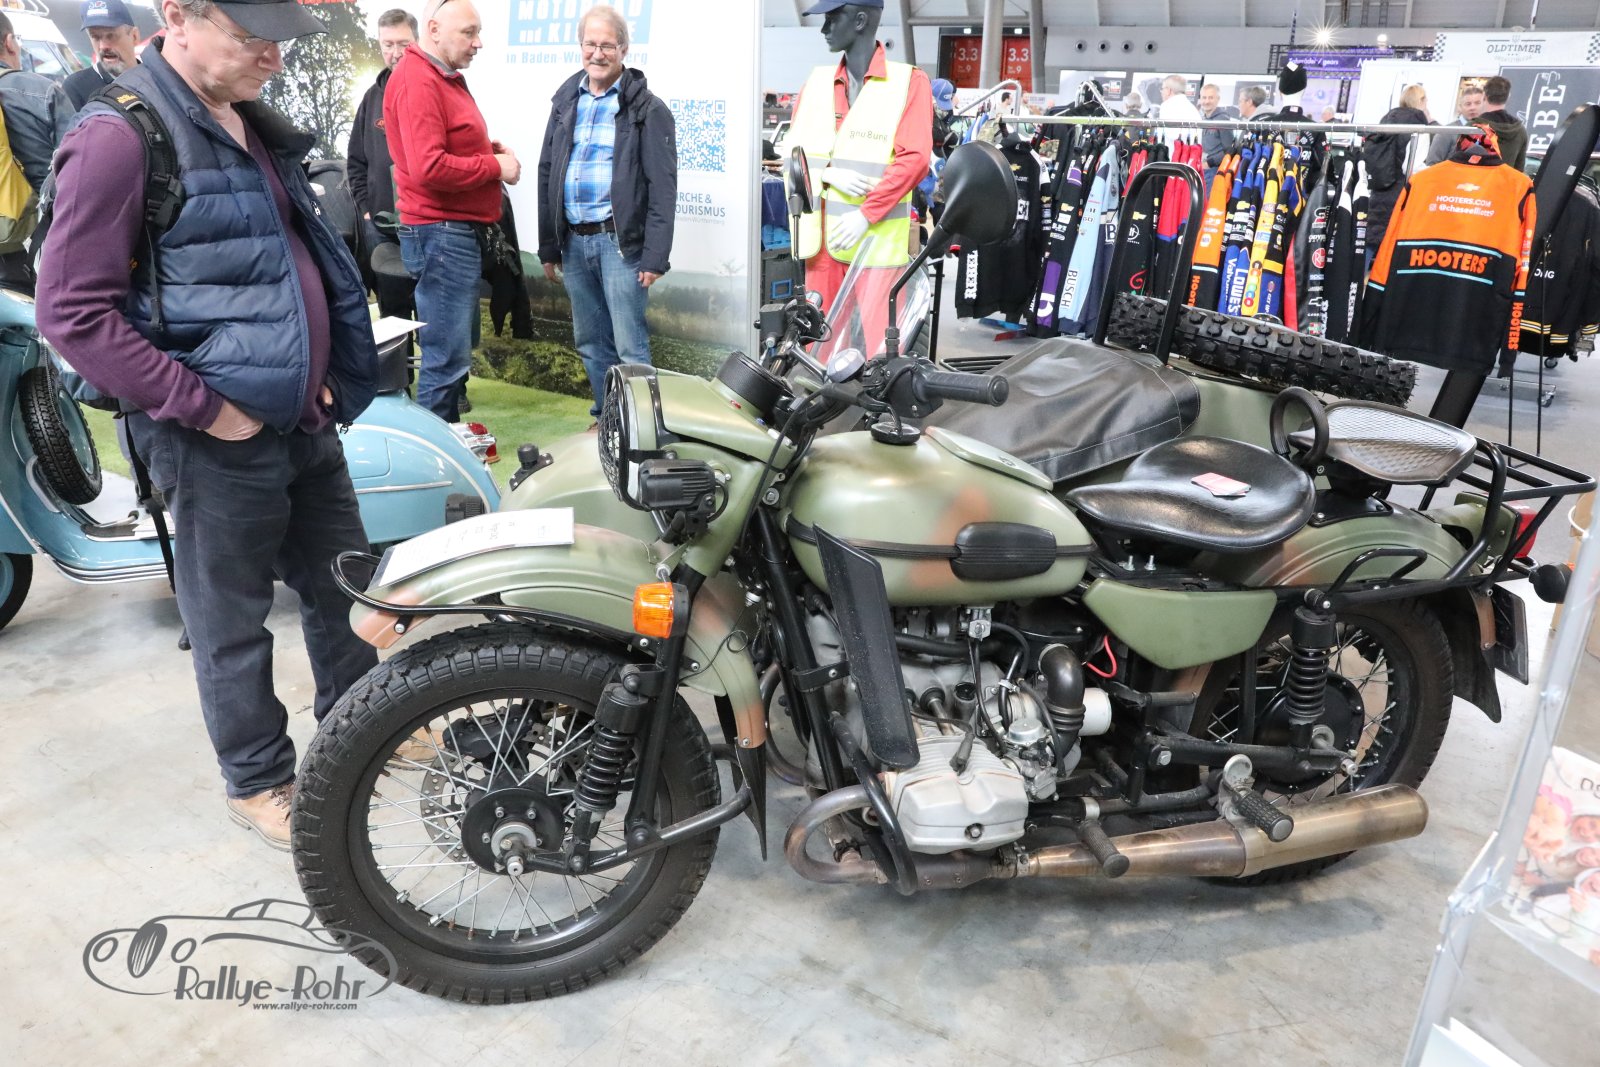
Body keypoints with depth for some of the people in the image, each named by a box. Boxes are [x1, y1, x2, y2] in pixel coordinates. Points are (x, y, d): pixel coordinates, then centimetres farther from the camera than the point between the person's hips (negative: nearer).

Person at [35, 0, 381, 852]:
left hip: (306, 419, 8)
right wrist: (204, 406, -19)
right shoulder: (119, 136, -15)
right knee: (234, 624, 8)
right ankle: (258, 782, 27)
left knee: (345, 583, 20)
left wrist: (328, 372, 13)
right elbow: (74, 312, -18)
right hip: (219, 437, -8)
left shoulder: (256, 128, 11)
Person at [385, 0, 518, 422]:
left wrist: (492, 148, 5)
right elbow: (429, 167, -26)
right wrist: (496, 166, -16)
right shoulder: (417, 81, -16)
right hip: (442, 234, -11)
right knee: (447, 359, -8)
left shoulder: (448, 77, 17)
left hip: (459, 231, 11)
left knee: (456, 351, 17)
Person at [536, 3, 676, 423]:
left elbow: (662, 188, -9)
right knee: (590, 342, 13)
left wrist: (654, 257, -15)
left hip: (619, 240, -6)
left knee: (630, 347, -5)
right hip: (573, 241, 6)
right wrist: (548, 247, 11)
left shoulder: (647, 108, -3)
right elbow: (547, 175, 15)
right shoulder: (565, 102, 13)